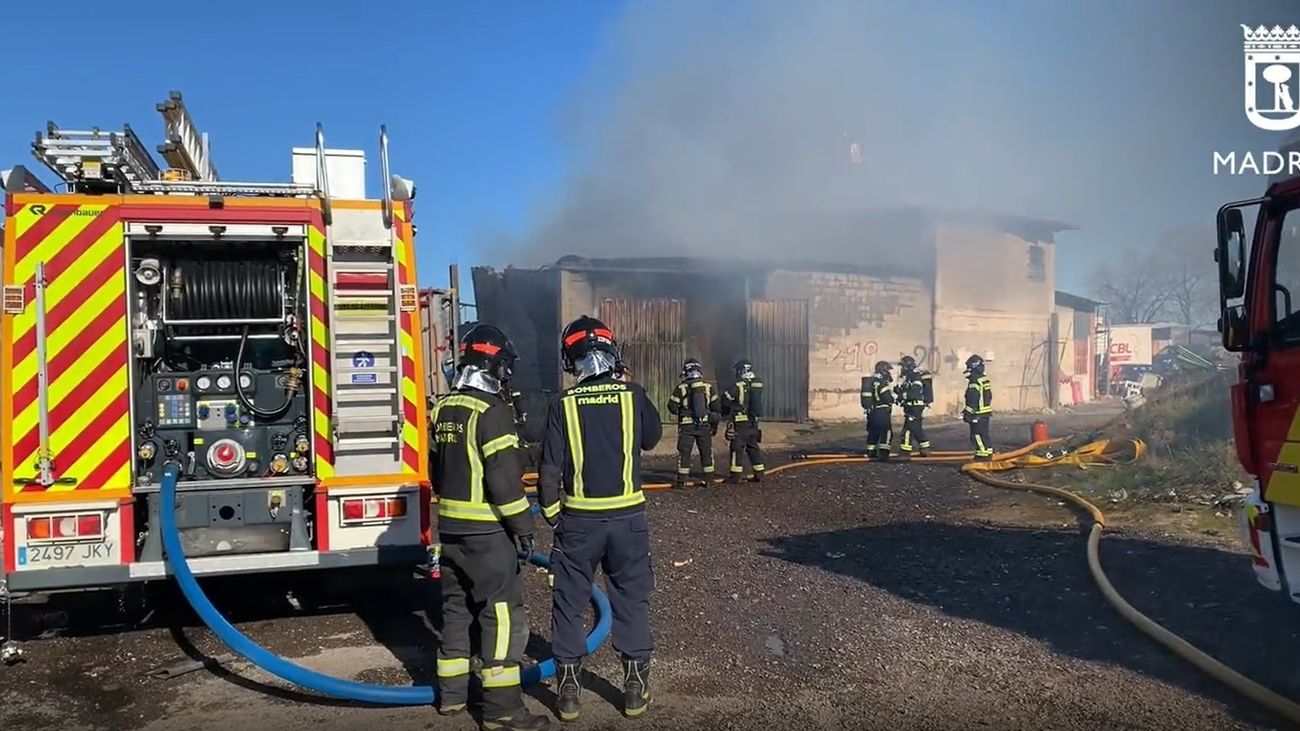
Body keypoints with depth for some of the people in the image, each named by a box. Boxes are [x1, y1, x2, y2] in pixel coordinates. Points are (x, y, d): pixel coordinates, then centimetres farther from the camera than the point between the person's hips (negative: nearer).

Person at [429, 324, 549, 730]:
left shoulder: (443, 409, 9)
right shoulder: (491, 410, -17)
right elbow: (504, 476, -21)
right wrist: (523, 525, -13)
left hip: (451, 528, 9)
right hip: (487, 531, -8)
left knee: (456, 607, 17)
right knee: (502, 613, -3)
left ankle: (451, 692, 26)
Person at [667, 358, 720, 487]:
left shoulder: (681, 388, -6)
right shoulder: (708, 387, 2)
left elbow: (672, 407, -4)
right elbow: (716, 407, 7)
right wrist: (715, 424, 17)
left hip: (687, 426, -2)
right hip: (705, 425, 2)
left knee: (684, 453, 3)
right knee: (706, 452, 12)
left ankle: (682, 480, 2)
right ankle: (709, 479, 17)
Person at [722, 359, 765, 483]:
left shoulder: (739, 386, -14)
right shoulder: (758, 384, 5)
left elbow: (725, 400, -7)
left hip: (740, 422, -6)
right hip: (754, 422, 6)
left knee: (737, 448, -1)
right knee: (753, 447, 14)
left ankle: (736, 476, 0)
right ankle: (759, 474, 16)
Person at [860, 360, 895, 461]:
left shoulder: (871, 380, 12)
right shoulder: (881, 381, -15)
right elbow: (888, 398, -20)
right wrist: (894, 396, 0)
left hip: (871, 411, 9)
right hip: (881, 412, -9)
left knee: (873, 431, 18)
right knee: (886, 432, -6)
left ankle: (871, 452, 26)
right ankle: (883, 453, -12)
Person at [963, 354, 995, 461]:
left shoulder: (974, 382, -19)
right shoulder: (985, 380, 12)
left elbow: (972, 400, -22)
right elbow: (989, 396, 20)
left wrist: (968, 414, -18)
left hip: (978, 414, -10)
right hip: (986, 412, 10)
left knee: (977, 435, -5)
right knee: (984, 434, 16)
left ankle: (983, 455, -4)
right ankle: (988, 453, 22)